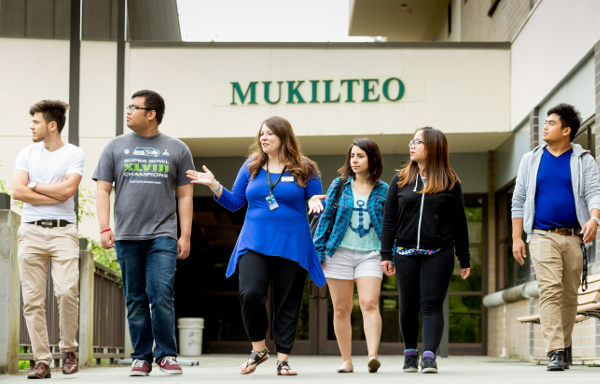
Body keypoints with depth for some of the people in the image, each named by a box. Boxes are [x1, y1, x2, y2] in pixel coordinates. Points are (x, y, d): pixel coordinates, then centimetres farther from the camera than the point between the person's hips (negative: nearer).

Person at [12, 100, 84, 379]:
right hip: (31, 230, 3)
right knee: (32, 299, -2)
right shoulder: (27, 154, 13)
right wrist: (55, 195, -4)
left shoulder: (74, 154, 4)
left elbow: (67, 190, -10)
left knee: (67, 291, -16)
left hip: (63, 230, -3)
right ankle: (42, 360, 2)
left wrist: (35, 186, 1)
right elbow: (17, 191, 1)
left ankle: (68, 350, 3)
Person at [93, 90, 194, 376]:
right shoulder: (116, 147, 11)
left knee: (161, 295, -13)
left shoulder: (177, 149, 8)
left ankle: (167, 355, -2)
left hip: (162, 235, -2)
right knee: (135, 301, 4)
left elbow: (185, 195, 8)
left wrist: (185, 236, 1)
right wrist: (104, 229, -4)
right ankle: (141, 358, 10)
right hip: (127, 237, 2)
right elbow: (103, 191, 8)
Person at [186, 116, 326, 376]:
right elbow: (235, 202, 14)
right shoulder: (251, 167, 10)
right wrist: (214, 186, 1)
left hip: (292, 246, -1)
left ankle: (283, 359, 13)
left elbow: (316, 200, 7)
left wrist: (315, 202, -15)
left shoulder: (304, 169, 2)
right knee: (250, 294, -16)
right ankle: (258, 349, 4)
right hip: (254, 244, 1)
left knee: (287, 304, 2)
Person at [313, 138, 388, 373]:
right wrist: (318, 251, 1)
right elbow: (325, 217, 7)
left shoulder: (383, 191, 5)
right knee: (341, 309, 3)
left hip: (370, 254, -1)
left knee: (370, 303, -18)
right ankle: (346, 361, 11)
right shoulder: (339, 185, 6)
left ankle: (373, 355, -28)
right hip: (340, 252, 1)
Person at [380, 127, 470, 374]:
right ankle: (410, 353, 22)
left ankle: (429, 356, -14)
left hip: (438, 254, -2)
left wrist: (464, 259, 6)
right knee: (408, 306, 6)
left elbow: (459, 223, 6)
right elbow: (389, 219, 8)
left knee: (432, 305, -8)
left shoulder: (449, 183, 4)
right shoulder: (400, 180, 9)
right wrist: (386, 254, 2)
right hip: (406, 253, 2)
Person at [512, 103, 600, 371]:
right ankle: (555, 353, -21)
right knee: (550, 290, -15)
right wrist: (517, 238, 5)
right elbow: (519, 200, 12)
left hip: (574, 237, 1)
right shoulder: (531, 160, 12)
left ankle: (564, 348, 19)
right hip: (543, 236, -1)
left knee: (569, 295, 5)